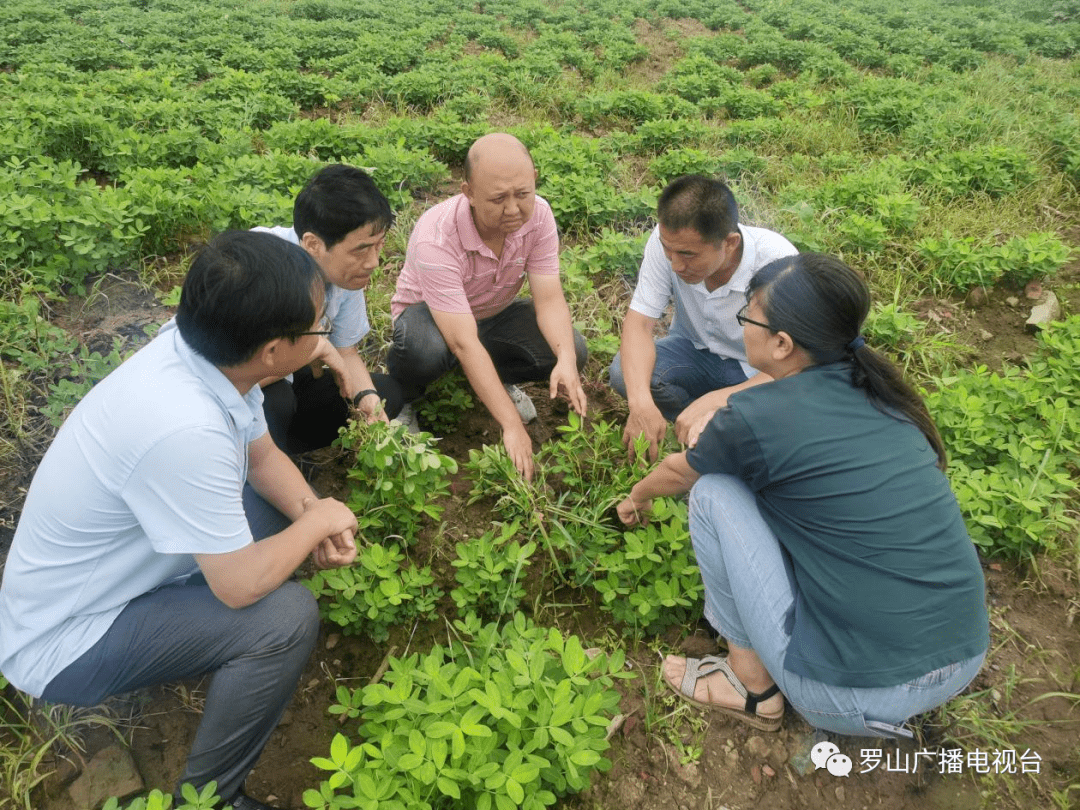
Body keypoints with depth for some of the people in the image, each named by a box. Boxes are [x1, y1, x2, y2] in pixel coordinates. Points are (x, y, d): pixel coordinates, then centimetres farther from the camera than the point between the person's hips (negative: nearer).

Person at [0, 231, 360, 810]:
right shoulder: (183, 431, -38)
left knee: (280, 515, 8)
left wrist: (309, 513, -13)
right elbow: (242, 585, -29)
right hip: (59, 647, -8)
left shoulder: (204, 351, -13)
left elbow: (264, 457, 3)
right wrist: (318, 520, -14)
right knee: (287, 616, -22)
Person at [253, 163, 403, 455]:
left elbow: (345, 351, -1)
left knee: (387, 392, -7)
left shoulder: (346, 269, -13)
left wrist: (367, 397, -20)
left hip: (283, 382, 6)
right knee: (274, 400, -37)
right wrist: (312, 347, -31)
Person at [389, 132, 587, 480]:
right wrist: (512, 425, -43)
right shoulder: (435, 239, -36)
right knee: (425, 350, -41)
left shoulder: (538, 215, -22)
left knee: (573, 351, -21)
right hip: (430, 314, -4)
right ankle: (403, 396, -5)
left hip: (496, 313, 5)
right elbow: (464, 344, -40)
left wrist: (566, 360, -44)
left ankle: (494, 378, 7)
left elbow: (549, 300, -22)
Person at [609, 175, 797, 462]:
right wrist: (640, 402, -40)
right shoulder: (669, 240, -23)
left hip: (758, 368, -2)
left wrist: (715, 400, -46)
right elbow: (639, 323, -22)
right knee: (624, 371, -26)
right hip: (697, 350, 3)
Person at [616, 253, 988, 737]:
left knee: (713, 491, 0)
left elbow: (677, 473, 9)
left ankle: (751, 684, 12)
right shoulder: (878, 391, 2)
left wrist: (638, 496, 30)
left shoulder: (754, 417, -14)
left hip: (852, 695, -6)